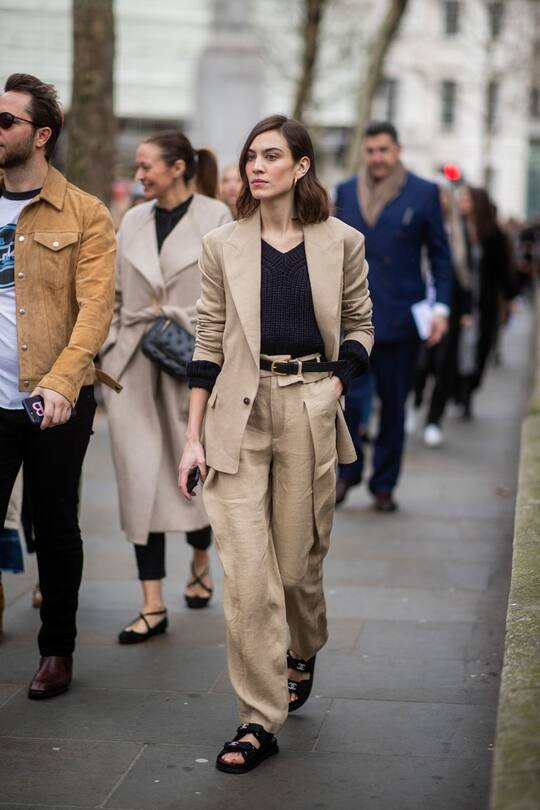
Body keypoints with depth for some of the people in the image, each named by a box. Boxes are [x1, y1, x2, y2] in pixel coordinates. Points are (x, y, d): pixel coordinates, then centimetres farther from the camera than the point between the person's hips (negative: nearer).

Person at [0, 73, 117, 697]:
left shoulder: (85, 216, 0)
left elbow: (95, 307, -9)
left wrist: (62, 381, -22)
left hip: (58, 401, -2)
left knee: (56, 528, 9)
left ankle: (57, 651, 24)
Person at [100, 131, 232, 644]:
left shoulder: (215, 217, -3)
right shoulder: (133, 221, 10)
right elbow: (116, 294, 13)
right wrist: (107, 350, 4)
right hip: (132, 366, 4)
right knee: (140, 478, -1)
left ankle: (201, 564, 38)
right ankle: (153, 607, 3)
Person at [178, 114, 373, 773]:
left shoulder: (341, 242, 3)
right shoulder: (223, 246, 4)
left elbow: (359, 325, 14)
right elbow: (208, 343, 5)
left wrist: (333, 385, -3)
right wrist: (193, 437, 2)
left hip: (309, 411, 0)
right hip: (238, 415, 0)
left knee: (298, 563, 8)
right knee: (245, 575, -5)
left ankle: (303, 653, 42)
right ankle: (260, 719, 4)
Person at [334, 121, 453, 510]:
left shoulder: (424, 193, 1)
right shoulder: (346, 191, 8)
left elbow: (440, 255, 3)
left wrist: (441, 307, -6)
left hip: (399, 316, -1)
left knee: (394, 403, 6)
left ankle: (384, 483, 18)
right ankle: (347, 471, 18)